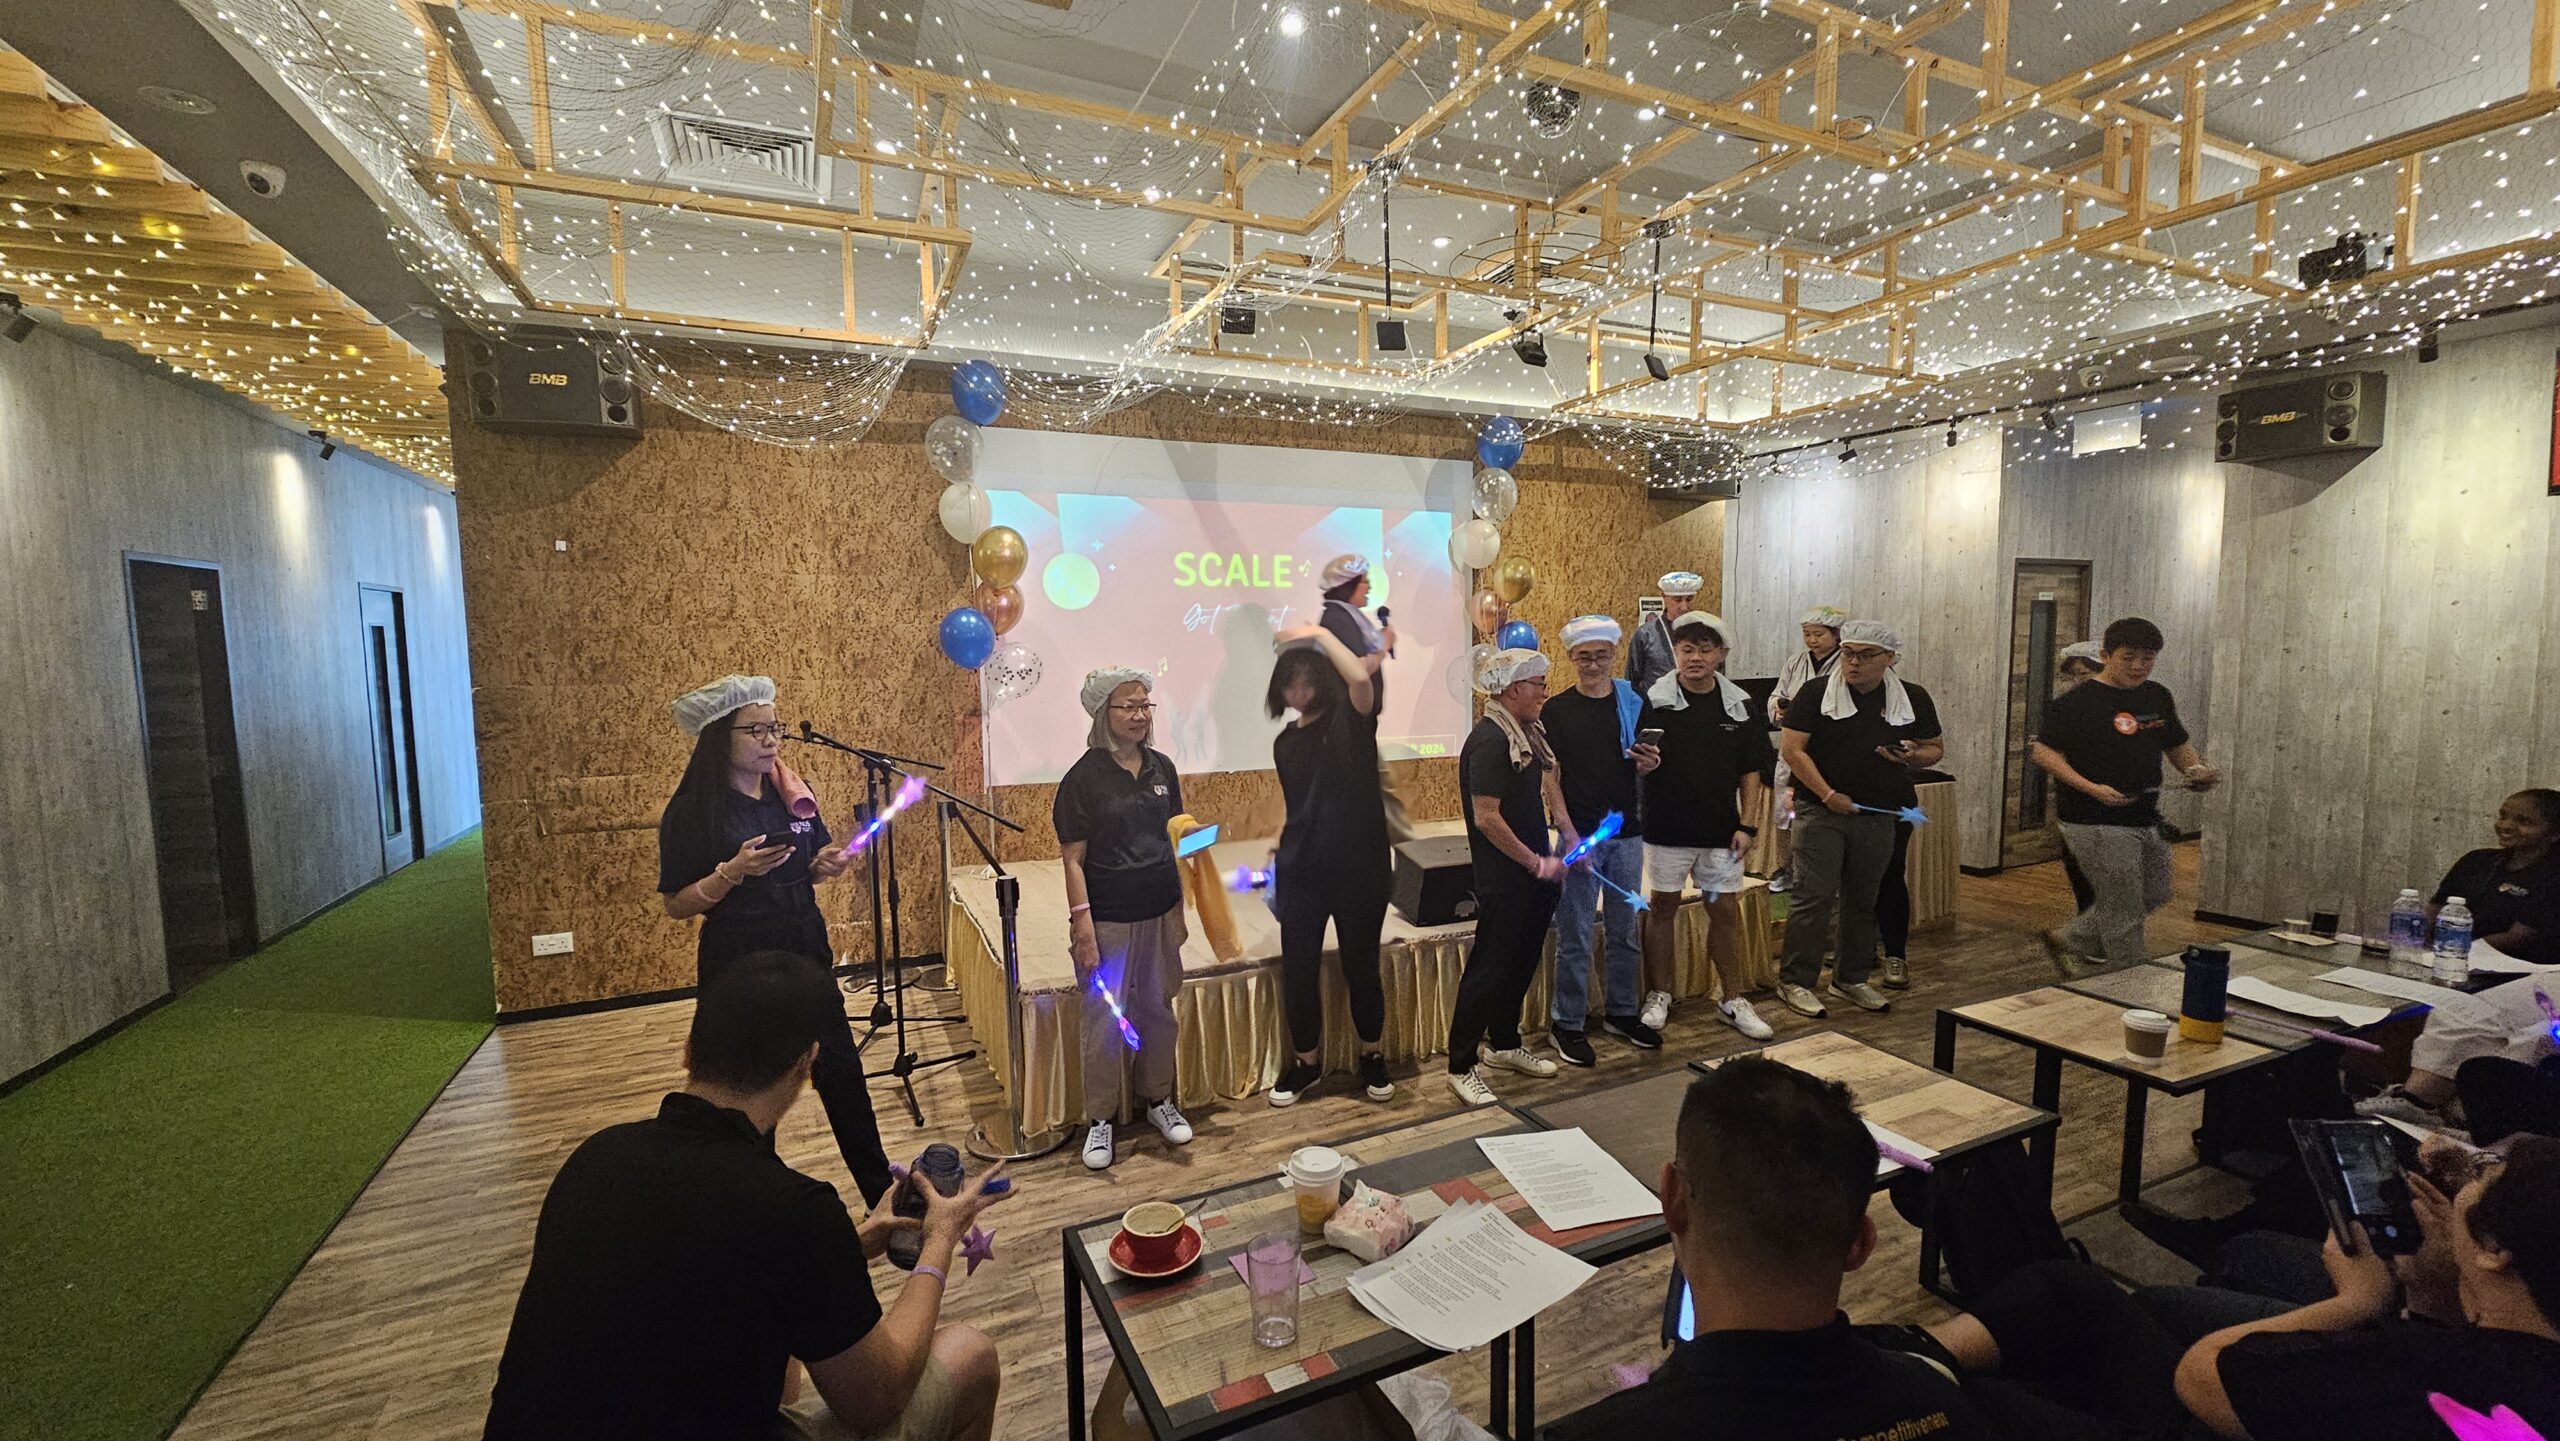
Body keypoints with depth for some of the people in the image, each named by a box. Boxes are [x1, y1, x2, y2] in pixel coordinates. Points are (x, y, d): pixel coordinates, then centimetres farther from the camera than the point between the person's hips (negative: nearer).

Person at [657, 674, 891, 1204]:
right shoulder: (692, 811, -11)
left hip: (806, 950, 5)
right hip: (737, 965, -4)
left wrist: (826, 864, -5)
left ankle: (880, 1187, 23)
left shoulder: (790, 794, 4)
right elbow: (676, 904, -9)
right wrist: (734, 871, -24)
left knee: (842, 1070, 9)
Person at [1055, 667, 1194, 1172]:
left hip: (1160, 912, 5)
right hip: (1108, 919, -5)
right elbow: (1073, 858, -10)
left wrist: (1180, 907, 13)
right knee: (1105, 1018, 4)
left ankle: (1157, 1099, 34)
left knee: (1158, 1009, 15)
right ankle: (1100, 1118, 21)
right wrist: (1081, 924, -16)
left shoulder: (1161, 767, 5)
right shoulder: (1084, 776, -10)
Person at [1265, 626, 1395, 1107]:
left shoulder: (1351, 721, -5)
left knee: (1360, 964, 9)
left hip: (1358, 868, -4)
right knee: (1298, 968, 8)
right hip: (1300, 872, 4)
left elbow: (1360, 678, -27)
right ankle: (1305, 1060, 29)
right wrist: (1277, 855, 10)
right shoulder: (1286, 742, 10)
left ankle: (1372, 1057, 32)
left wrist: (1321, 633, -17)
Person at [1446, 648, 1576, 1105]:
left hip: (1535, 875, 9)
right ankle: (1461, 1067, 14)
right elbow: (1486, 818, -24)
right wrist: (1537, 863, -17)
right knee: (1488, 969, 0)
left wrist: (1568, 832, 7)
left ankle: (1504, 1043, 38)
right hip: (1504, 880, -9)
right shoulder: (1489, 740, -21)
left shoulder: (1530, 733, 8)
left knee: (1522, 963, 20)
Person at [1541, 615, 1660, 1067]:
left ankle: (1621, 1013, 32)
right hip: (1580, 835, -3)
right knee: (1575, 937, 3)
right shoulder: (1556, 710, -5)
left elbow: (1646, 766, 13)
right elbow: (1549, 775, -7)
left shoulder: (1634, 703, 5)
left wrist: (1649, 764, -11)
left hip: (1627, 832, 4)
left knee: (1625, 931, 15)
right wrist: (1568, 834, -17)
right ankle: (1569, 1024, 16)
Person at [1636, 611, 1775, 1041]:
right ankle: (1658, 997, 23)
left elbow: (1750, 771, 6)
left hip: (1721, 830, 3)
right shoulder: (1654, 701, -8)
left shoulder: (1739, 704, 2)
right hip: (1667, 828, -2)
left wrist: (1746, 825, -1)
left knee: (1726, 911, 10)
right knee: (1662, 909, 8)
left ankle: (1732, 1001, 26)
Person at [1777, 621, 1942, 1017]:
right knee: (1814, 897, -4)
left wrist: (1914, 755, -9)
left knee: (1862, 900, 14)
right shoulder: (1816, 691, -5)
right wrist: (1828, 795, -15)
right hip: (1821, 811, -4)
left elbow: (1935, 747, 15)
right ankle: (1795, 981, 5)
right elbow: (1791, 748, -8)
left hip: (1878, 817, 4)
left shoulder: (1913, 699, 5)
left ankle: (1851, 978, 29)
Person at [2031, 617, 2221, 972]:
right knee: (2124, 910, 0)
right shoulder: (2077, 702, -13)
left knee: (2154, 896, 18)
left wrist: (2195, 768, 1)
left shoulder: (2158, 696, 11)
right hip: (2096, 823, -8)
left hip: (2144, 820, 8)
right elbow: (2041, 750, -16)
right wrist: (2092, 789, -25)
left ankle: (2068, 941, 28)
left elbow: (2177, 744, 23)